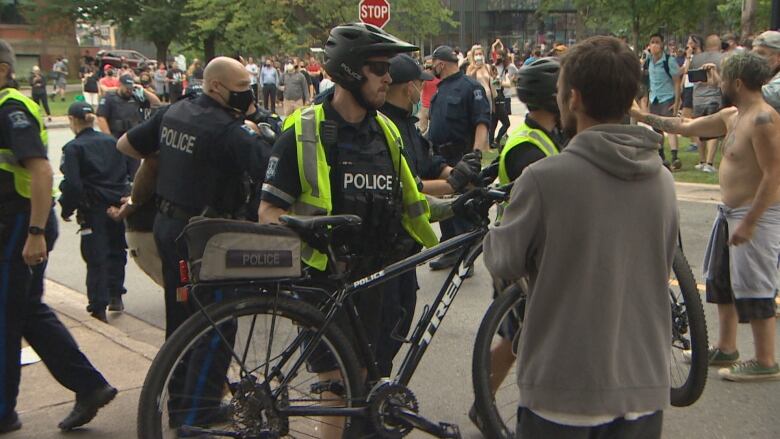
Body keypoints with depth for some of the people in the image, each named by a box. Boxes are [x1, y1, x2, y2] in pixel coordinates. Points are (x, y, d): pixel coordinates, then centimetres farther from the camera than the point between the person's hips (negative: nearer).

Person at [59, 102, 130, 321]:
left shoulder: (73, 148, -9)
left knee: (96, 258, 1)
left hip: (93, 209, -5)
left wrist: (67, 209, -4)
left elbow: (72, 184, -16)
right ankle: (115, 296, 24)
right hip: (117, 205, 5)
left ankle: (99, 307, 2)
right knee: (116, 251, 19)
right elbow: (128, 172, 9)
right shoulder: (111, 141, 7)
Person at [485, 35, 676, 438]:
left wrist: (493, 234, 12)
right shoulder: (662, 181, -2)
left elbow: (504, 264, -7)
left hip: (564, 391, -5)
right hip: (645, 390, 5)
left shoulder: (545, 178, -18)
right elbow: (663, 270, 10)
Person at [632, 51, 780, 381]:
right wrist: (641, 117, 17)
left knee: (753, 288, -5)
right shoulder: (732, 116, 9)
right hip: (730, 211, 11)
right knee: (721, 280, 18)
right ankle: (725, 349, 30)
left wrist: (749, 222, -25)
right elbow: (687, 127, 18)